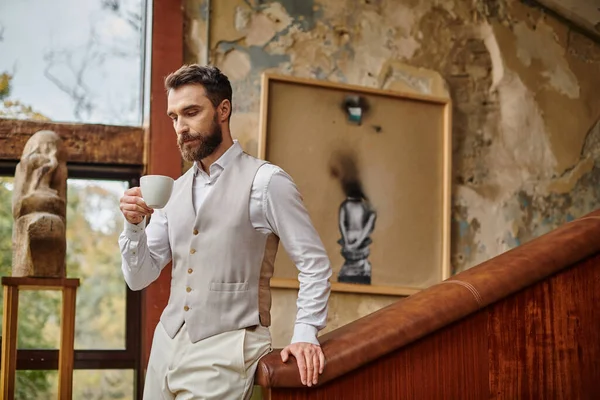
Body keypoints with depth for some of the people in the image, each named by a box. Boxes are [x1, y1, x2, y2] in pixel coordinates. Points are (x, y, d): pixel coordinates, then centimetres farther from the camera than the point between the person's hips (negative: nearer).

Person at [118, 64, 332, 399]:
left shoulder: (266, 181, -8)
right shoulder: (175, 191, 10)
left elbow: (314, 264, -7)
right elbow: (139, 278, 9)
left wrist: (305, 333, -17)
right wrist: (134, 224, -8)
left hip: (223, 353, -6)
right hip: (167, 346, 6)